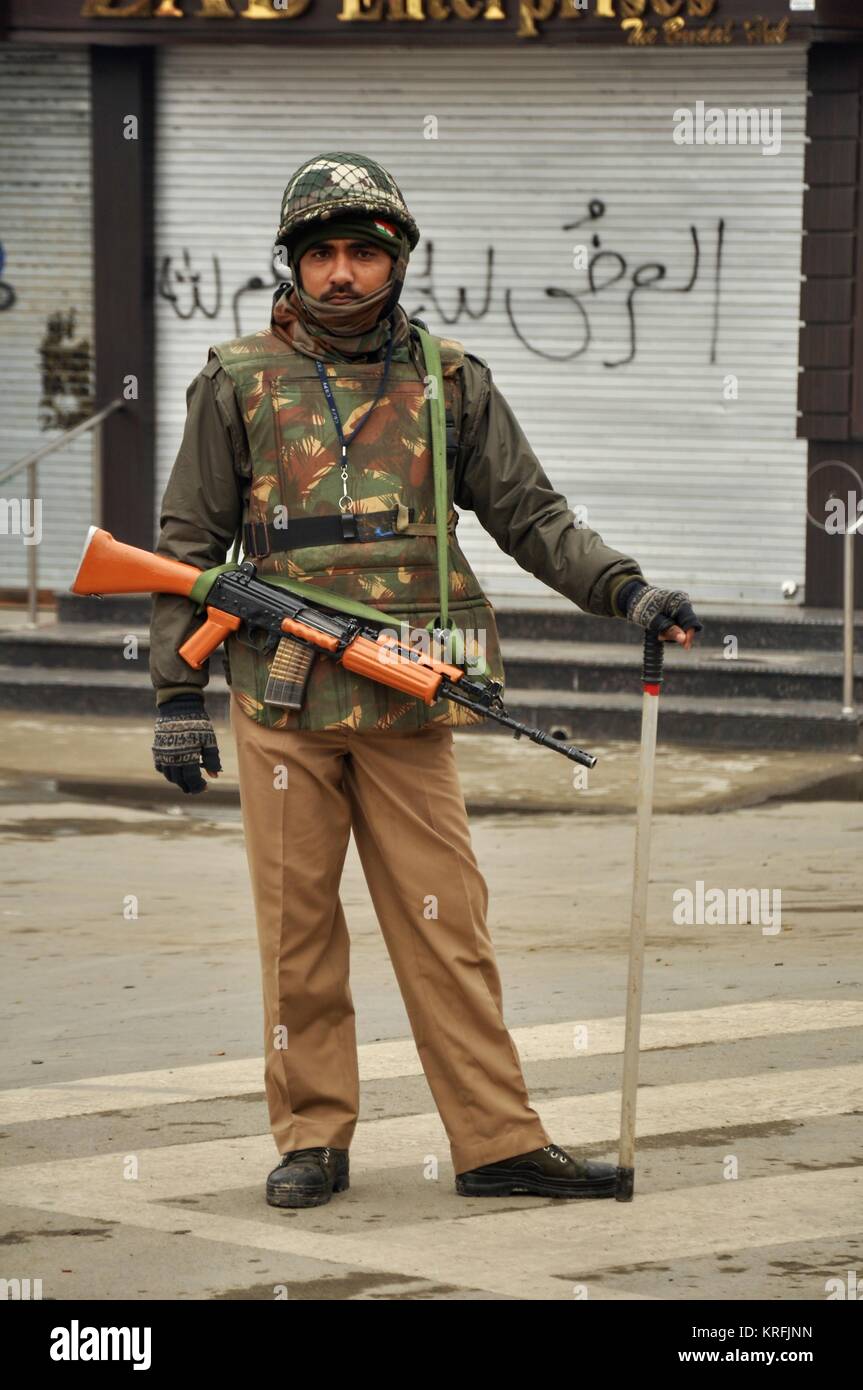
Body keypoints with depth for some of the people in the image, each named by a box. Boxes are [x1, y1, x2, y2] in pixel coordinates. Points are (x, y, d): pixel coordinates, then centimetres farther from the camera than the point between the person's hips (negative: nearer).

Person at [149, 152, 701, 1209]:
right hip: (281, 701, -1)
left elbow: (529, 514, 10)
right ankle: (312, 1140, 12)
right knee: (297, 928, 3)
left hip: (409, 704, 1)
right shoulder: (239, 385, 5)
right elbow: (188, 545, 6)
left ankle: (498, 1141, 3)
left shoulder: (450, 383, 9)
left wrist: (624, 588, -4)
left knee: (445, 923, 0)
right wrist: (176, 694, 1)